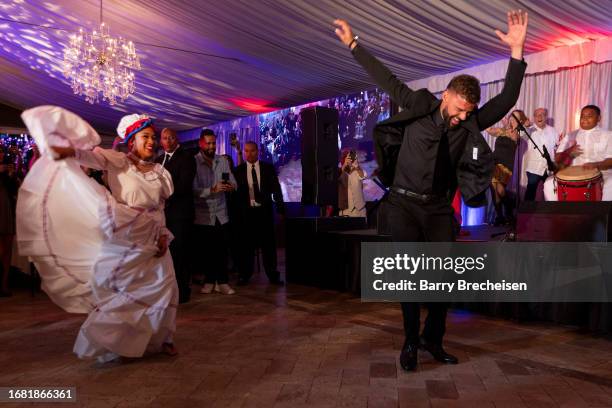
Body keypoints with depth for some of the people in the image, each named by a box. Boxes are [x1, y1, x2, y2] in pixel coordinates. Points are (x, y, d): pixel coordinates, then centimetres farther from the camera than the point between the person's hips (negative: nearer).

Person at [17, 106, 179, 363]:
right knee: (117, 293, 4)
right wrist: (72, 150, -41)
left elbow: (160, 209, 9)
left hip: (153, 243, 5)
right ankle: (107, 343, 21)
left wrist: (164, 235, -2)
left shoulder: (159, 172, 7)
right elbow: (91, 155, -22)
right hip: (124, 241, -5)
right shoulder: (118, 162, -4)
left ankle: (158, 339, 27)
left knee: (162, 289, 9)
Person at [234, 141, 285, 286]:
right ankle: (245, 275, 17)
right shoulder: (239, 170, 4)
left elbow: (276, 189, 3)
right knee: (247, 244, 7)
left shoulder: (268, 168, 4)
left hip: (265, 211, 0)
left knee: (269, 243, 4)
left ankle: (273, 275, 11)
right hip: (246, 211, 0)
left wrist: (280, 208, -3)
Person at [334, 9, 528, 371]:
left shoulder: (470, 124, 2)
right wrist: (354, 45, 0)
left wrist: (517, 51, -16)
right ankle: (411, 342, 13)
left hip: (439, 209, 3)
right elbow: (387, 80, -1)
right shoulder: (419, 106, -4)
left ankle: (433, 339, 22)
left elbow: (507, 100, -6)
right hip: (404, 204, -3)